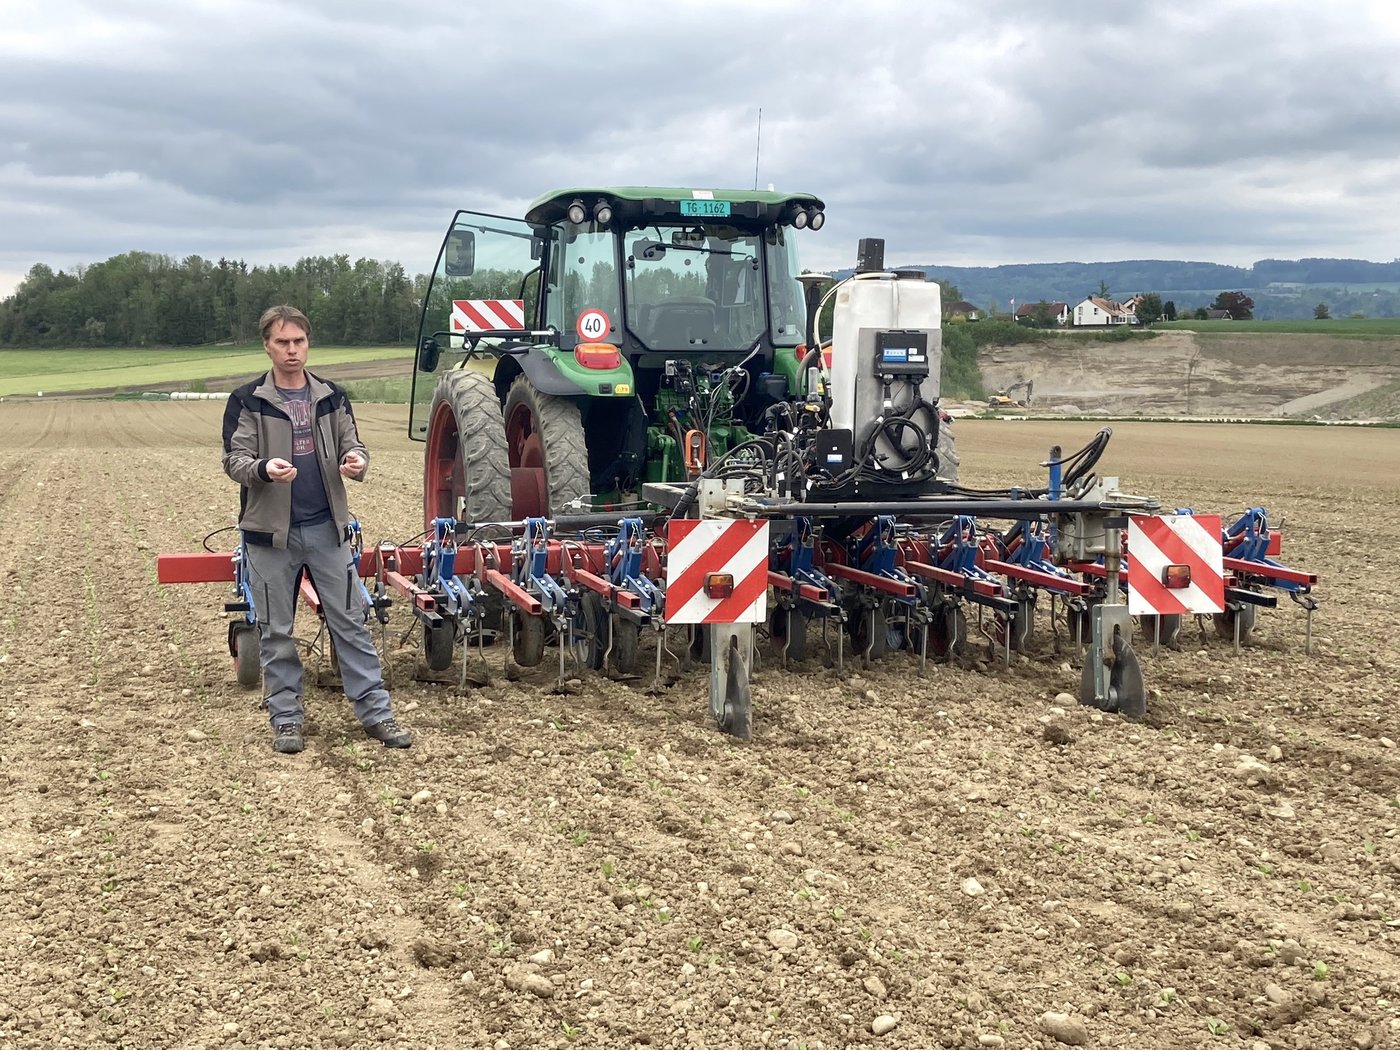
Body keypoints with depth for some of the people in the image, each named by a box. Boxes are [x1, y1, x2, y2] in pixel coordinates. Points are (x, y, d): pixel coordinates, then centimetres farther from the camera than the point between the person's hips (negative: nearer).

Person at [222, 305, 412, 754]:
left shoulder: (331, 397, 7)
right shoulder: (247, 401, -1)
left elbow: (352, 446, 8)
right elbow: (233, 460, -5)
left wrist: (356, 461, -17)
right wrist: (264, 469, -28)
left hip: (327, 527, 2)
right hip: (272, 531, -2)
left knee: (350, 621, 4)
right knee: (276, 630, 6)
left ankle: (376, 711, 10)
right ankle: (285, 717, 17)